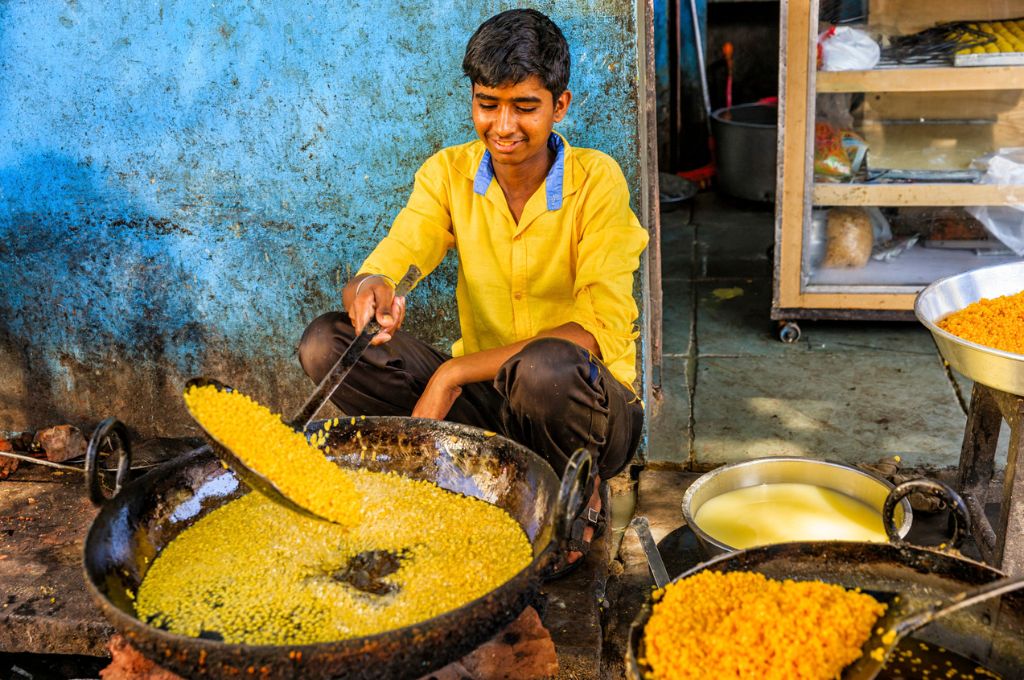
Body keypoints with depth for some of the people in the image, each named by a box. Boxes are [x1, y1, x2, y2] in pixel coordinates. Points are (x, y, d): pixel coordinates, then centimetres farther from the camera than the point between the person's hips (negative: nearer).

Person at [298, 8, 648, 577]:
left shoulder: (596, 181, -11)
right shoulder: (448, 174, 0)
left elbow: (600, 329, -21)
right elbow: (381, 269, -11)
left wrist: (455, 372, -27)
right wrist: (369, 290, -38)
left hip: (587, 402, -3)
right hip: (486, 399, 4)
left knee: (546, 368, -39)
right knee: (326, 343, -14)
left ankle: (576, 497, -6)